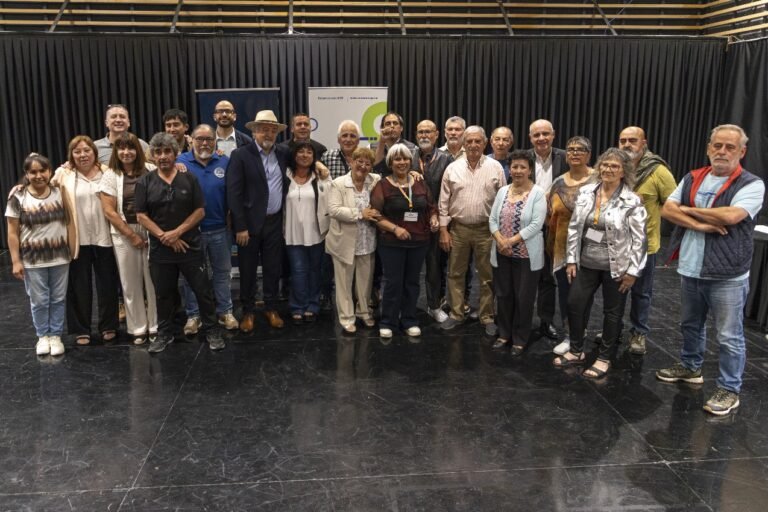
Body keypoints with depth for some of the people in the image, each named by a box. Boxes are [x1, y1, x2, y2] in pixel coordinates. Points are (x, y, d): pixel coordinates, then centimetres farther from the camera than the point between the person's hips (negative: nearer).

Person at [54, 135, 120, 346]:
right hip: (78, 240, -1)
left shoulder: (106, 173, 3)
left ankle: (108, 326, 24)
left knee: (107, 284, 9)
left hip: (103, 238, 1)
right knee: (80, 286, 8)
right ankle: (81, 329, 21)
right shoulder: (65, 175, 0)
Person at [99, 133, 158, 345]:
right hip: (124, 234, 0)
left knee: (153, 279, 3)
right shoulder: (111, 175, 0)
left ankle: (155, 326, 17)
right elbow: (109, 211, -4)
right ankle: (138, 329, 20)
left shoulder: (150, 170, 3)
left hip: (151, 231, 0)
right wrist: (132, 235, -6)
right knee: (131, 283, 7)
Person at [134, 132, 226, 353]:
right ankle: (164, 333, 28)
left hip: (190, 246, -1)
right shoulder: (145, 182, 2)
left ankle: (212, 330, 17)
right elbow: (141, 216, -3)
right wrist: (165, 237, -12)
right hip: (160, 249, 1)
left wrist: (177, 232, -13)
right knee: (164, 294, 13)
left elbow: (200, 211, -3)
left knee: (203, 291, 3)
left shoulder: (189, 178, 1)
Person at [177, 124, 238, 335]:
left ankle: (225, 311, 23)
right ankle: (193, 315, 21)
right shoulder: (180, 161, -4)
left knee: (222, 272, 12)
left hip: (220, 228, 1)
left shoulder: (224, 162, 1)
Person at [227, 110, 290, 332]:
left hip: (275, 222, 4)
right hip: (250, 223, -4)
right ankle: (248, 311, 21)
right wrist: (240, 227, -15)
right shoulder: (240, 155, -8)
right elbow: (234, 193, -12)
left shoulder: (283, 155, 7)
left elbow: (284, 186, 16)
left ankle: (271, 308, 25)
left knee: (273, 269, 11)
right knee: (248, 270, 7)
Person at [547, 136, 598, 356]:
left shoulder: (598, 180, -6)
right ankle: (569, 336, 22)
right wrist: (550, 245, 12)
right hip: (563, 247, 5)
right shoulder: (558, 183, 9)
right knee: (564, 293, 8)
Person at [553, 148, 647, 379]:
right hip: (587, 263, 4)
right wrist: (571, 259, 3)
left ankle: (604, 359, 26)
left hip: (616, 267, -4)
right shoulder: (585, 192, 1)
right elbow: (574, 227, 5)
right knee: (574, 304, 8)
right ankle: (576, 351, 29)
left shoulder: (631, 201, -11)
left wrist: (632, 271, -11)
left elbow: (638, 239, -9)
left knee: (612, 313, 10)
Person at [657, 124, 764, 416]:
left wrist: (688, 209, -10)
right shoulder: (691, 179, 8)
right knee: (690, 325, 22)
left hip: (728, 276, -5)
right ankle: (690, 367, 41)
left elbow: (730, 216, -23)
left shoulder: (751, 184, -8)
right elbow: (667, 210, -1)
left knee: (729, 337, 3)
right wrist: (699, 225, -16)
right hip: (690, 270, 6)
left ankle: (729, 390, 15)